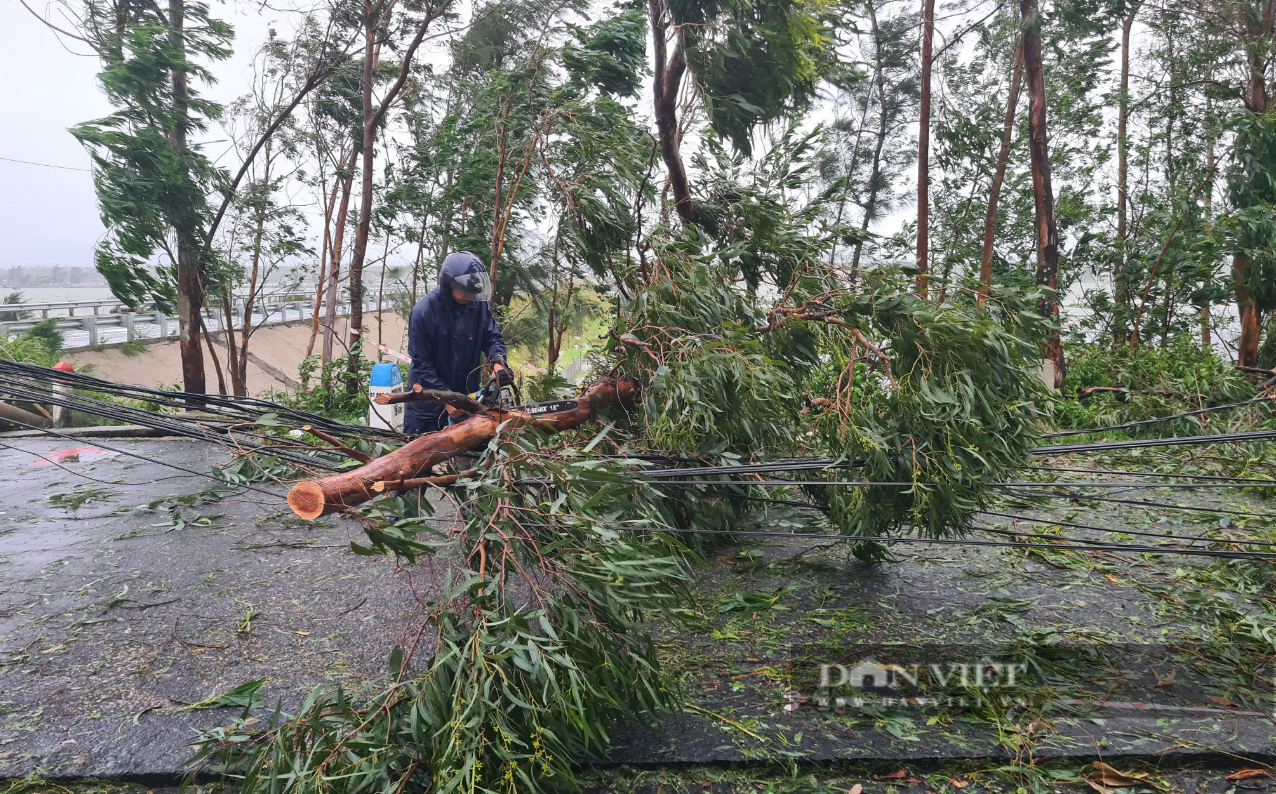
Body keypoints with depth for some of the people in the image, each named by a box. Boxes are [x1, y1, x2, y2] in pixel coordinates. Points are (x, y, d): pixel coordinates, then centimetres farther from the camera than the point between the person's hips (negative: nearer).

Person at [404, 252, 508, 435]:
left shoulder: (479, 304, -8)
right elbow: (421, 363, -18)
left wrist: (498, 362, -24)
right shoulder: (423, 312, -19)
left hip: (467, 393, 3)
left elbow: (492, 337, -1)